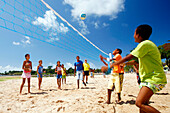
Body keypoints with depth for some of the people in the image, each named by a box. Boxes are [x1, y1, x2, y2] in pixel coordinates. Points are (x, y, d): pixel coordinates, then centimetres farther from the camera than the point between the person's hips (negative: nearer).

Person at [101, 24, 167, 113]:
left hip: (154, 79, -10)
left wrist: (110, 66, -13)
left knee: (139, 103, -17)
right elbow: (137, 61, 24)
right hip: (149, 78, 10)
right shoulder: (146, 44, 15)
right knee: (143, 103, 11)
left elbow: (127, 58, -18)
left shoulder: (145, 44, -16)